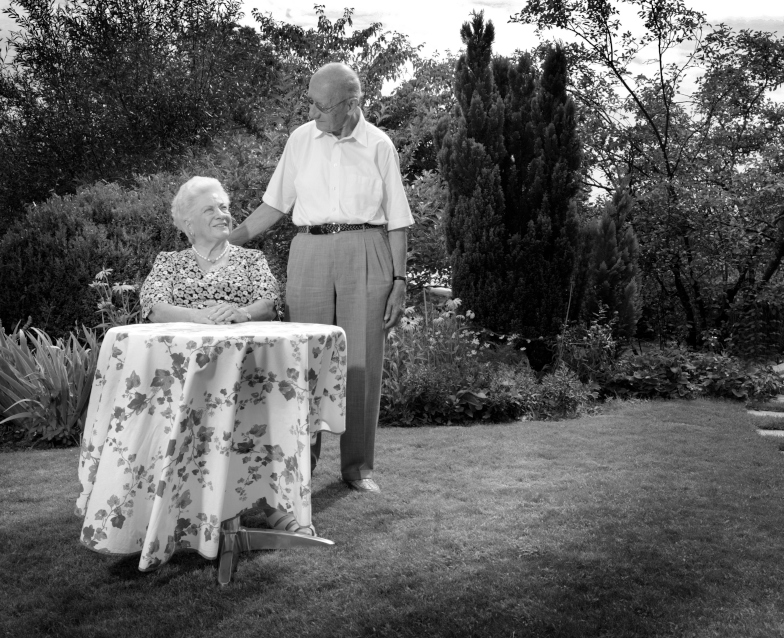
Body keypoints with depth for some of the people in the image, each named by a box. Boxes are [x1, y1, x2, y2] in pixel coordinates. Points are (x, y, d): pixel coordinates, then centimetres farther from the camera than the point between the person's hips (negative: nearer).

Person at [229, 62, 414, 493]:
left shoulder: (379, 145, 4)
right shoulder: (301, 140, 9)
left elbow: (396, 220, 4)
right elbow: (275, 204, 14)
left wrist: (399, 281, -1)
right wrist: (227, 240, 7)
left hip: (365, 254, -1)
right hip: (310, 252, 2)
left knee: (361, 361, 0)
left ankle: (357, 465, 11)